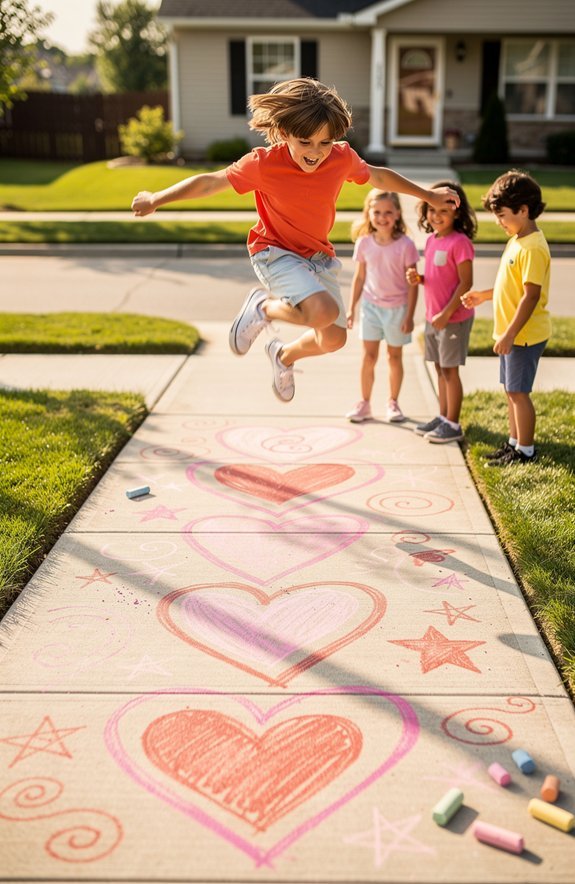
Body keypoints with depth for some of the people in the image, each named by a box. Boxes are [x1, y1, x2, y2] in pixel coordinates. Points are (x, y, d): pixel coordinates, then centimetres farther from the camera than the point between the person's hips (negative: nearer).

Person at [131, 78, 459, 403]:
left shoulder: (343, 157, -11)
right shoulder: (264, 164, -22)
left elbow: (379, 176, 7)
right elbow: (211, 181, -12)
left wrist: (429, 196, 17)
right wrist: (156, 199, -14)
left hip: (319, 257, 5)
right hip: (276, 253, -5)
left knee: (334, 339, 7)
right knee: (325, 311, -31)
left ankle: (284, 355, 40)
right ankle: (263, 306, 1)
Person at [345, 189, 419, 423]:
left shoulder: (405, 245, -13)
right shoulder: (364, 243, -4)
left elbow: (412, 283, -9)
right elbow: (359, 277, 6)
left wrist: (409, 316, -11)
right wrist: (352, 308, 6)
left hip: (397, 308, -2)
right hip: (371, 305, 2)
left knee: (394, 356, 10)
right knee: (369, 355, 5)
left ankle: (393, 402, 24)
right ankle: (365, 403, 16)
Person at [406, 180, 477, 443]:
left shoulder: (459, 242, -16)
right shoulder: (431, 240, 9)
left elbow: (466, 283, -17)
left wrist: (446, 314, -19)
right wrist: (418, 278, -1)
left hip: (454, 318, -8)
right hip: (432, 317, 8)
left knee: (450, 370, 0)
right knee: (440, 369, 15)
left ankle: (453, 425, 9)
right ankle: (443, 417, 27)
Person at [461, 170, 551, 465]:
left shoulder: (533, 247, -20)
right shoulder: (517, 240, 12)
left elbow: (531, 295, -24)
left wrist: (510, 334, -25)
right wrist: (484, 295, 15)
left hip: (524, 335, -10)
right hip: (512, 333, 10)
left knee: (518, 391, -2)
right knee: (512, 390, 16)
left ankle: (526, 451, 9)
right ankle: (514, 443, 28)